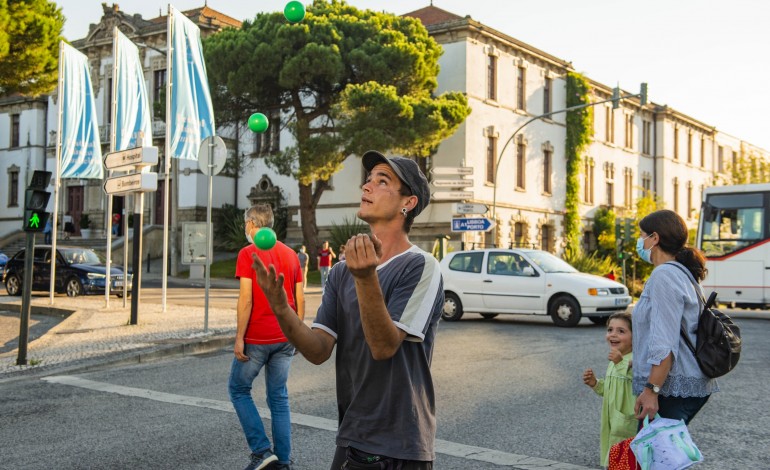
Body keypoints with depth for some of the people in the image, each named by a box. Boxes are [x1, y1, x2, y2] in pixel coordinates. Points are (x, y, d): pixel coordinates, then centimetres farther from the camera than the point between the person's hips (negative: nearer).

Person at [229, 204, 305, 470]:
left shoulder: (248, 253, -9)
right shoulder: (290, 254, 8)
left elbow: (246, 298, -15)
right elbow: (300, 300, 9)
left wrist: (239, 338, -11)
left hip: (257, 338, -5)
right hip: (285, 338, 5)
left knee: (238, 389, 11)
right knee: (279, 398, 12)